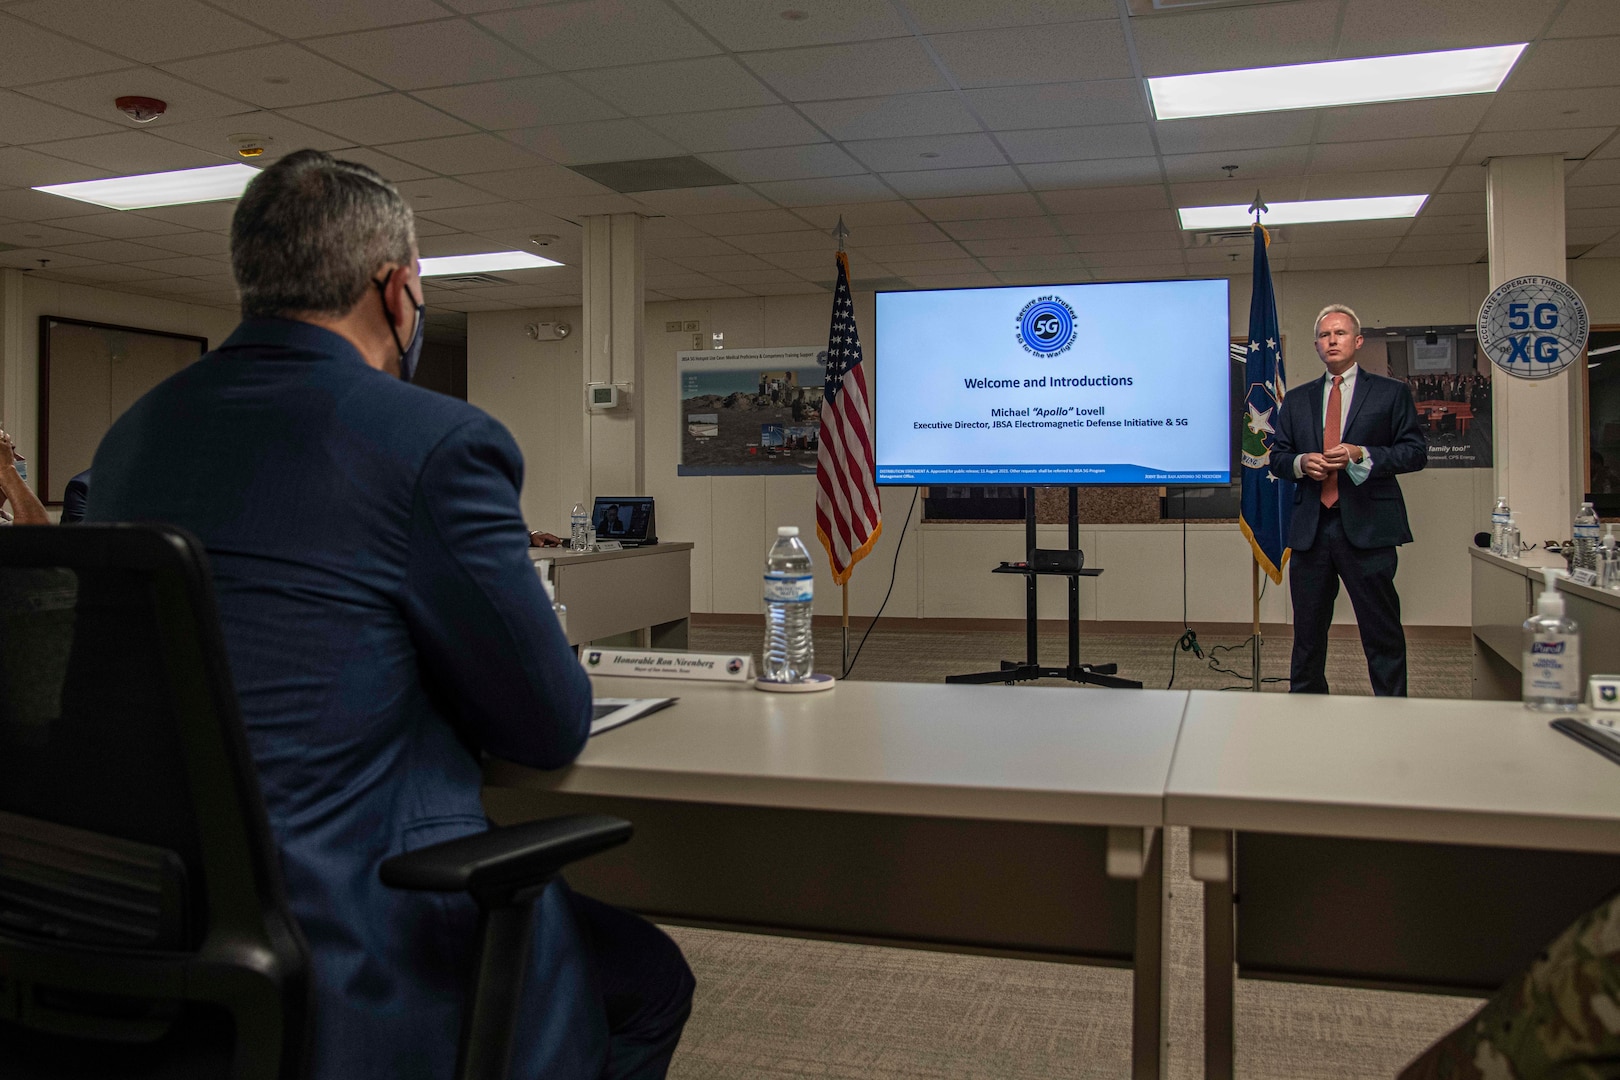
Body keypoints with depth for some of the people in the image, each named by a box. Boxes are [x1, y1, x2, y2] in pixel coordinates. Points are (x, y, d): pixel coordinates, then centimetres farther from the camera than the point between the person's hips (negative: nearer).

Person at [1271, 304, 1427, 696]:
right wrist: (1301, 462, -6)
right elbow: (1277, 457, 16)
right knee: (1308, 630, 9)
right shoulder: (1297, 399, 17)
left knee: (1382, 630, -1)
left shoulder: (1391, 393, 7)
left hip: (1367, 528, -3)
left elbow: (1415, 452, 1)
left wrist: (1361, 454, -13)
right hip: (1310, 527, 3)